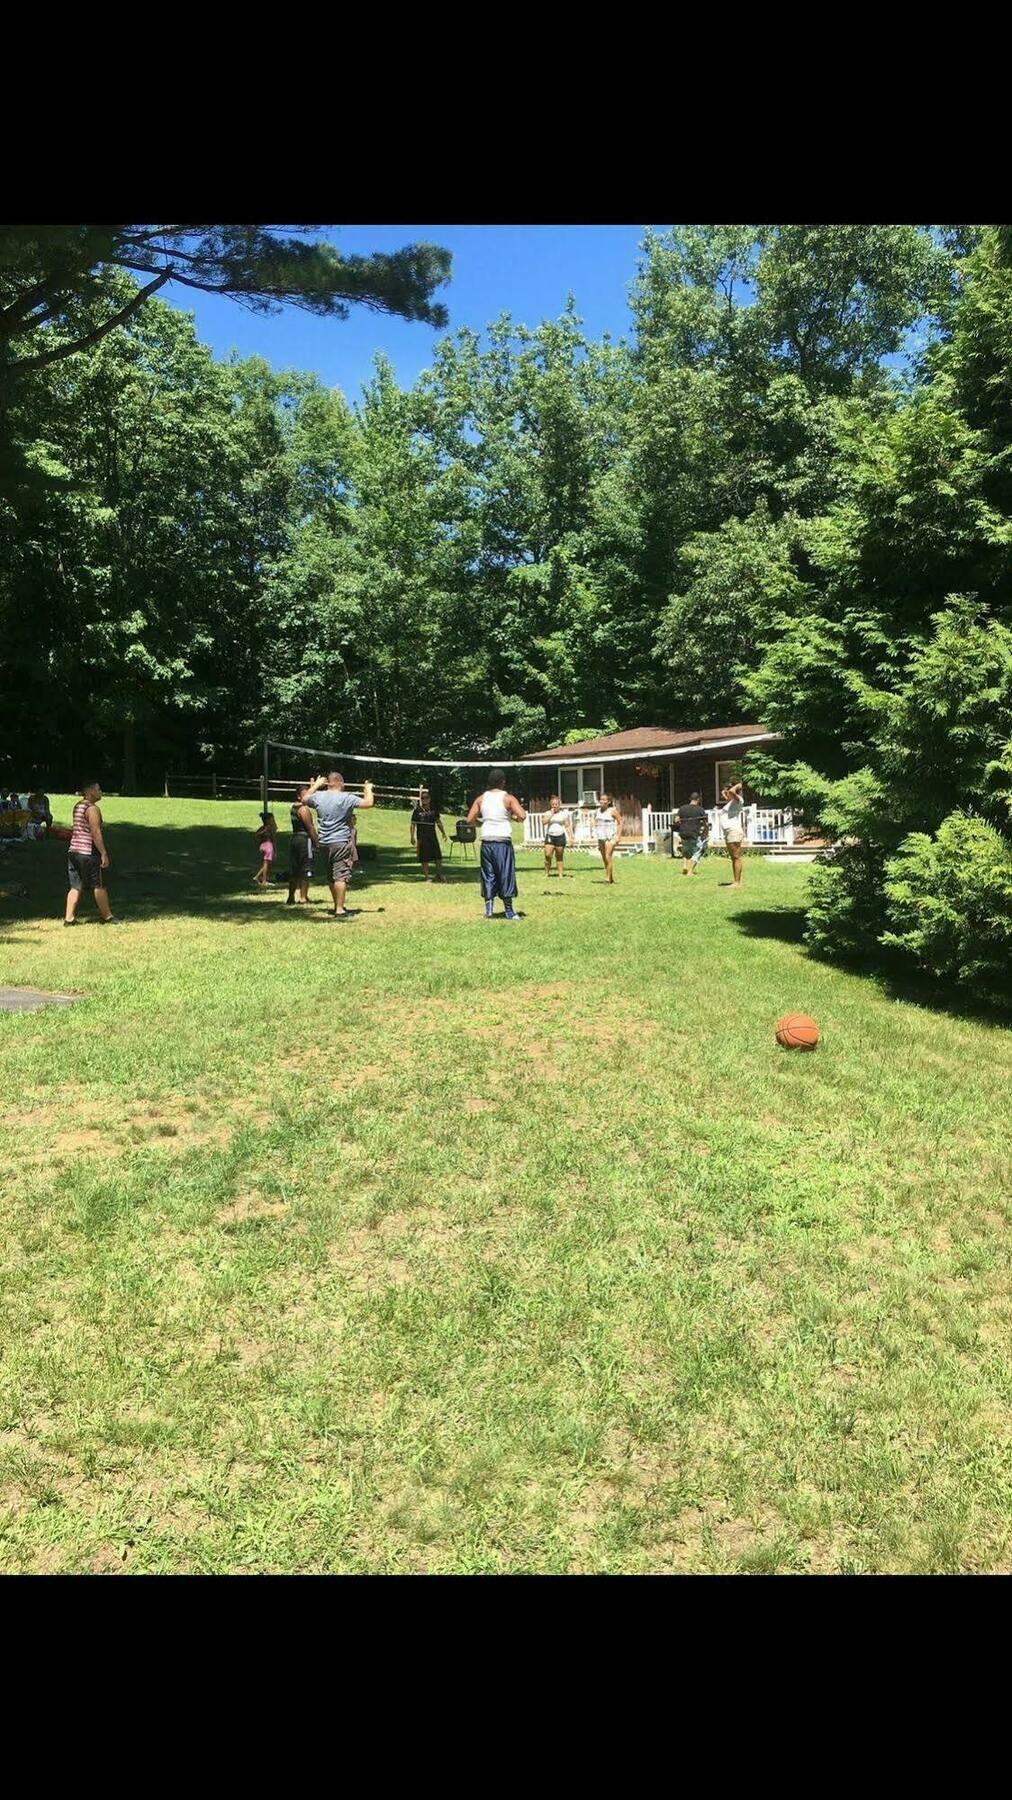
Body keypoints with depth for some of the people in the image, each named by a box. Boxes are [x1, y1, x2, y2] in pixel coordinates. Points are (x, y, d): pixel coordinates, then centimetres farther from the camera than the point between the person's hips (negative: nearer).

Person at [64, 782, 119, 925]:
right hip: (88, 852, -9)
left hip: (73, 850, 9)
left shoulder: (78, 806, 15)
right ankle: (106, 916, 13)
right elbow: (96, 833, -19)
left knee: (75, 886, 9)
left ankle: (69, 918, 5)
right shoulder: (92, 808, -13)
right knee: (99, 885, 4)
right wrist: (104, 853, -18)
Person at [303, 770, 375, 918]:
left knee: (331, 877, 17)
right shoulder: (347, 798, -12)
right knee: (341, 876, -7)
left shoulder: (318, 796, 3)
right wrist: (368, 789, 5)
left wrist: (316, 785, 36)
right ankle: (340, 910, -12)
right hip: (341, 842, -6)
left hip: (324, 843, 6)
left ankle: (337, 907, 28)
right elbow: (368, 803, -14)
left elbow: (305, 798, 24)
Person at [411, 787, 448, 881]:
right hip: (422, 837, -3)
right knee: (424, 858, 0)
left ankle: (439, 874, 22)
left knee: (438, 856, 3)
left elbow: (438, 822, 17)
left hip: (432, 835, 3)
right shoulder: (417, 810, -4)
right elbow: (413, 824, -3)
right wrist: (412, 837, -11)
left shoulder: (434, 809, 7)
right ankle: (427, 876, 9)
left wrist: (443, 833, 15)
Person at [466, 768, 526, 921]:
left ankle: (489, 909, 8)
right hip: (503, 841, -3)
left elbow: (470, 820, 4)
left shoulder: (481, 799, 7)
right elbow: (522, 816, -13)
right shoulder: (508, 798, -3)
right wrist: (514, 817, 7)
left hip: (486, 841, 3)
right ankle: (509, 912, 7)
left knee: (488, 875, 11)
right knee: (506, 875, 3)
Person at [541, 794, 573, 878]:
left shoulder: (564, 813, 7)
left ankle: (560, 875, 6)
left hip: (560, 837, 0)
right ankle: (546, 874, 1)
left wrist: (570, 837, 0)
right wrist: (551, 814, -10)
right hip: (550, 837, 0)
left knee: (559, 857, 3)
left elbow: (567, 826, 7)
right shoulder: (547, 813, 6)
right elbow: (543, 822, -11)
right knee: (548, 856, -9)